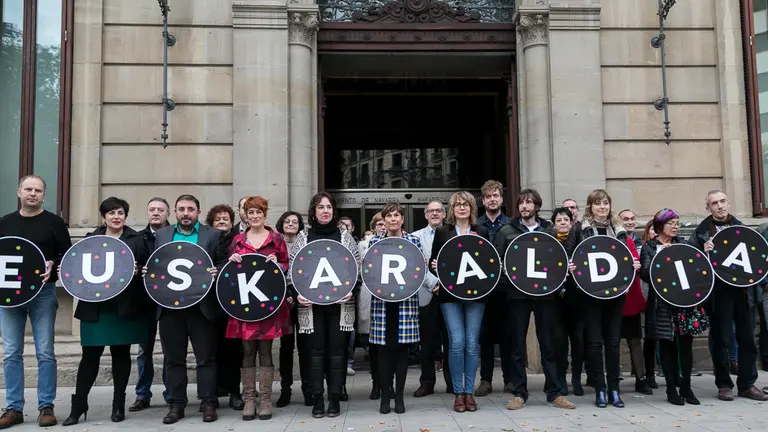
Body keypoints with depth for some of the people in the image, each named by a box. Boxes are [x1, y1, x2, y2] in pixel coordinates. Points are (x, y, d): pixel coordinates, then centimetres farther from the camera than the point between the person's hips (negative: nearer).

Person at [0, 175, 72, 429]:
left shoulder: (54, 222, 2)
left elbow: (68, 255, 0)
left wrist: (53, 264, -18)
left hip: (43, 292, -3)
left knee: (45, 352, 0)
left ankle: (46, 407, 8)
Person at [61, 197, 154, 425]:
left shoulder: (137, 239, 5)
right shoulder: (91, 239, 12)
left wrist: (136, 270, -18)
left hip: (125, 307, -1)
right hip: (95, 307, 2)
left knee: (121, 354, 6)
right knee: (90, 356, 2)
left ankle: (119, 404, 17)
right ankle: (78, 406, 10)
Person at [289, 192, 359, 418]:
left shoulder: (345, 237, 7)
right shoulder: (303, 237, 6)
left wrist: (350, 290, -7)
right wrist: (297, 293, -7)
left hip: (340, 303, 0)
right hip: (312, 303, 0)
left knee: (337, 349, 4)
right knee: (316, 350, 4)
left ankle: (335, 398, 12)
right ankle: (317, 398, 12)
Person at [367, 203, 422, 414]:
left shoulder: (413, 241, 6)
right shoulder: (374, 242, 6)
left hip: (406, 301, 0)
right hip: (382, 301, 0)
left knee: (402, 347, 4)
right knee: (384, 348, 2)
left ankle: (399, 395, 15)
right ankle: (385, 395, 13)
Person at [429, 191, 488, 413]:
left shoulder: (482, 232, 10)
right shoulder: (442, 232, 7)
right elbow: (433, 261, 7)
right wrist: (434, 266, -14)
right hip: (450, 294, -1)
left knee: (472, 343, 2)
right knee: (457, 342, -6)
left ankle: (469, 391, 14)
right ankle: (458, 392, 7)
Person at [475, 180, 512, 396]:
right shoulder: (475, 226, 5)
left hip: (506, 286, 0)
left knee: (507, 333, 7)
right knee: (485, 334, 7)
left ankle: (509, 378, 17)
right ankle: (486, 380, 15)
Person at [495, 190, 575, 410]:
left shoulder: (549, 230, 10)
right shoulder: (507, 231, 5)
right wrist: (507, 281, -13)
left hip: (545, 292, 1)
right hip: (517, 293, -1)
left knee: (549, 344, 5)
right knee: (517, 346, 5)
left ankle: (555, 392, 15)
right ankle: (519, 393, 14)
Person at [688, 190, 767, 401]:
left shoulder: (740, 227, 12)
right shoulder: (701, 231, -2)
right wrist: (703, 253, -21)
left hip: (742, 289, 4)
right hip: (718, 292, -4)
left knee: (747, 338, 7)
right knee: (721, 340, 2)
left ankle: (747, 384, 19)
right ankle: (724, 385, 14)